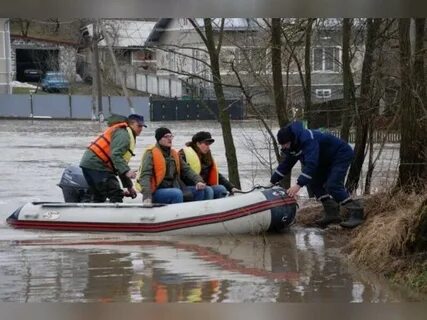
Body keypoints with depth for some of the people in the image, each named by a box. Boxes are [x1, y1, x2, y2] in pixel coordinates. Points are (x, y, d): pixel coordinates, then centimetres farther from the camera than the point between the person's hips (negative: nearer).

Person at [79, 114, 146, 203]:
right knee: (116, 194, -11)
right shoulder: (123, 134, -9)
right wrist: (126, 171, -34)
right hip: (97, 165, -11)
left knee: (98, 197, 21)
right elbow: (115, 155, -24)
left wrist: (129, 186, 24)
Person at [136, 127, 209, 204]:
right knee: (177, 193, -34)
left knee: (200, 190, -5)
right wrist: (147, 196, -32)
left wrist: (198, 181, -9)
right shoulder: (151, 153, -8)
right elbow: (145, 176, -18)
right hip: (156, 192, -7)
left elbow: (186, 170, 12)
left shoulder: (174, 154, 15)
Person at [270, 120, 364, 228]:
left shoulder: (308, 139, -34)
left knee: (333, 185, -23)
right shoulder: (292, 146, -2)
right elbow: (286, 165, 10)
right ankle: (331, 213, 3)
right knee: (314, 183, 2)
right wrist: (272, 182, 2)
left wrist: (299, 184, -49)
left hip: (342, 155, -10)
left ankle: (356, 213, -21)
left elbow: (311, 164, -43)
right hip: (328, 159, 10)